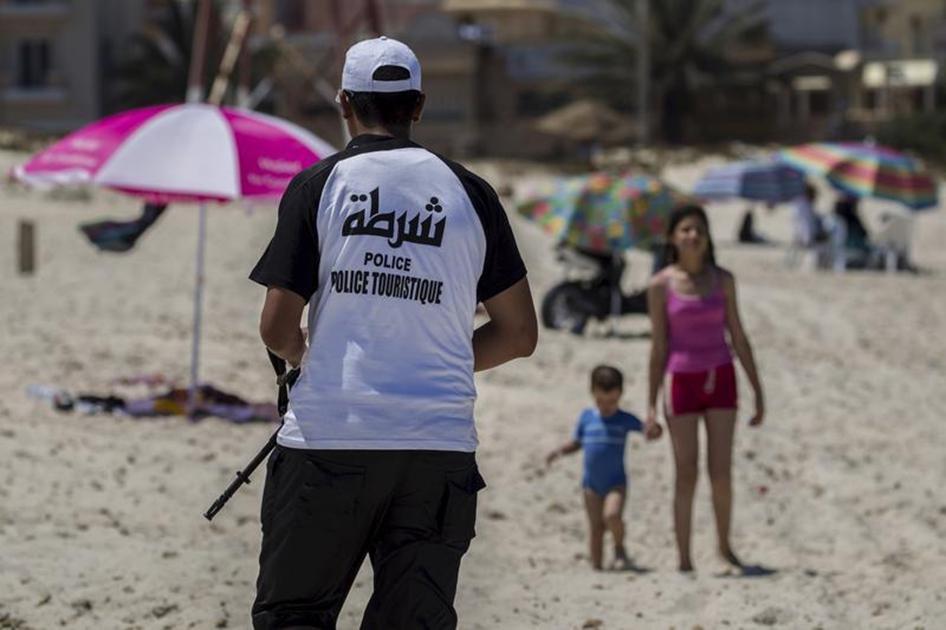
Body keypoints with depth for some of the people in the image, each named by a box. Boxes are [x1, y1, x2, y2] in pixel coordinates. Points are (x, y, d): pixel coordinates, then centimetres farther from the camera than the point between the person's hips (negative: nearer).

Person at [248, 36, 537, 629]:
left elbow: (277, 328, -2)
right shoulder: (469, 191, 8)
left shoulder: (319, 183, 1)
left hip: (329, 437, -2)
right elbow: (519, 334, 9)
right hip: (441, 443, 2)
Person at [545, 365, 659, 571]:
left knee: (612, 515, -24)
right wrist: (559, 451, -2)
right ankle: (596, 565, 12)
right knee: (595, 525, 4)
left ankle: (620, 548, 2)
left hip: (616, 482, -3)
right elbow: (576, 442, 15)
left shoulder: (625, 420, -1)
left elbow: (650, 432, -1)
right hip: (592, 483, 3)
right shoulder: (587, 417, 5)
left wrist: (654, 429, -25)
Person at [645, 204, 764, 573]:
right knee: (686, 475, -2)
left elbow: (738, 338, 6)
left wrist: (758, 392, 5)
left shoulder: (722, 280, 2)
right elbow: (658, 347, -1)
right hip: (681, 381, -2)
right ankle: (684, 559, 6)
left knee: (721, 473, -1)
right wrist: (651, 406, -2)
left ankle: (724, 545, 21)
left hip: (720, 380, 2)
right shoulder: (661, 286, -4)